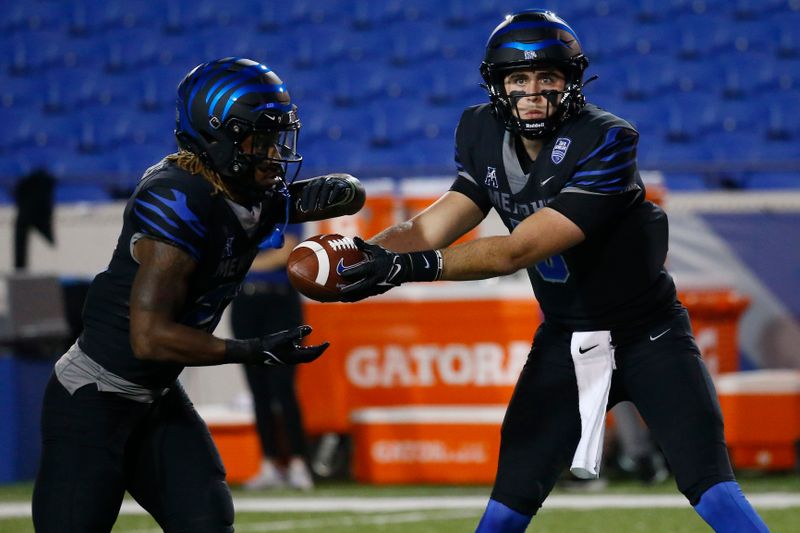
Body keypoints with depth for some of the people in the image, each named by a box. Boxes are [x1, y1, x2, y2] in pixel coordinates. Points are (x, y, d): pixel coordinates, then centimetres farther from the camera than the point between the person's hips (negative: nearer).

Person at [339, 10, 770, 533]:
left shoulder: (605, 143, -25)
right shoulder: (484, 137, -4)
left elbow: (519, 250, -31)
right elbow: (430, 229, -9)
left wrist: (413, 267, -39)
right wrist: (369, 252, -30)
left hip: (649, 334, -5)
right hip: (565, 341, 5)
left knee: (710, 485, -15)